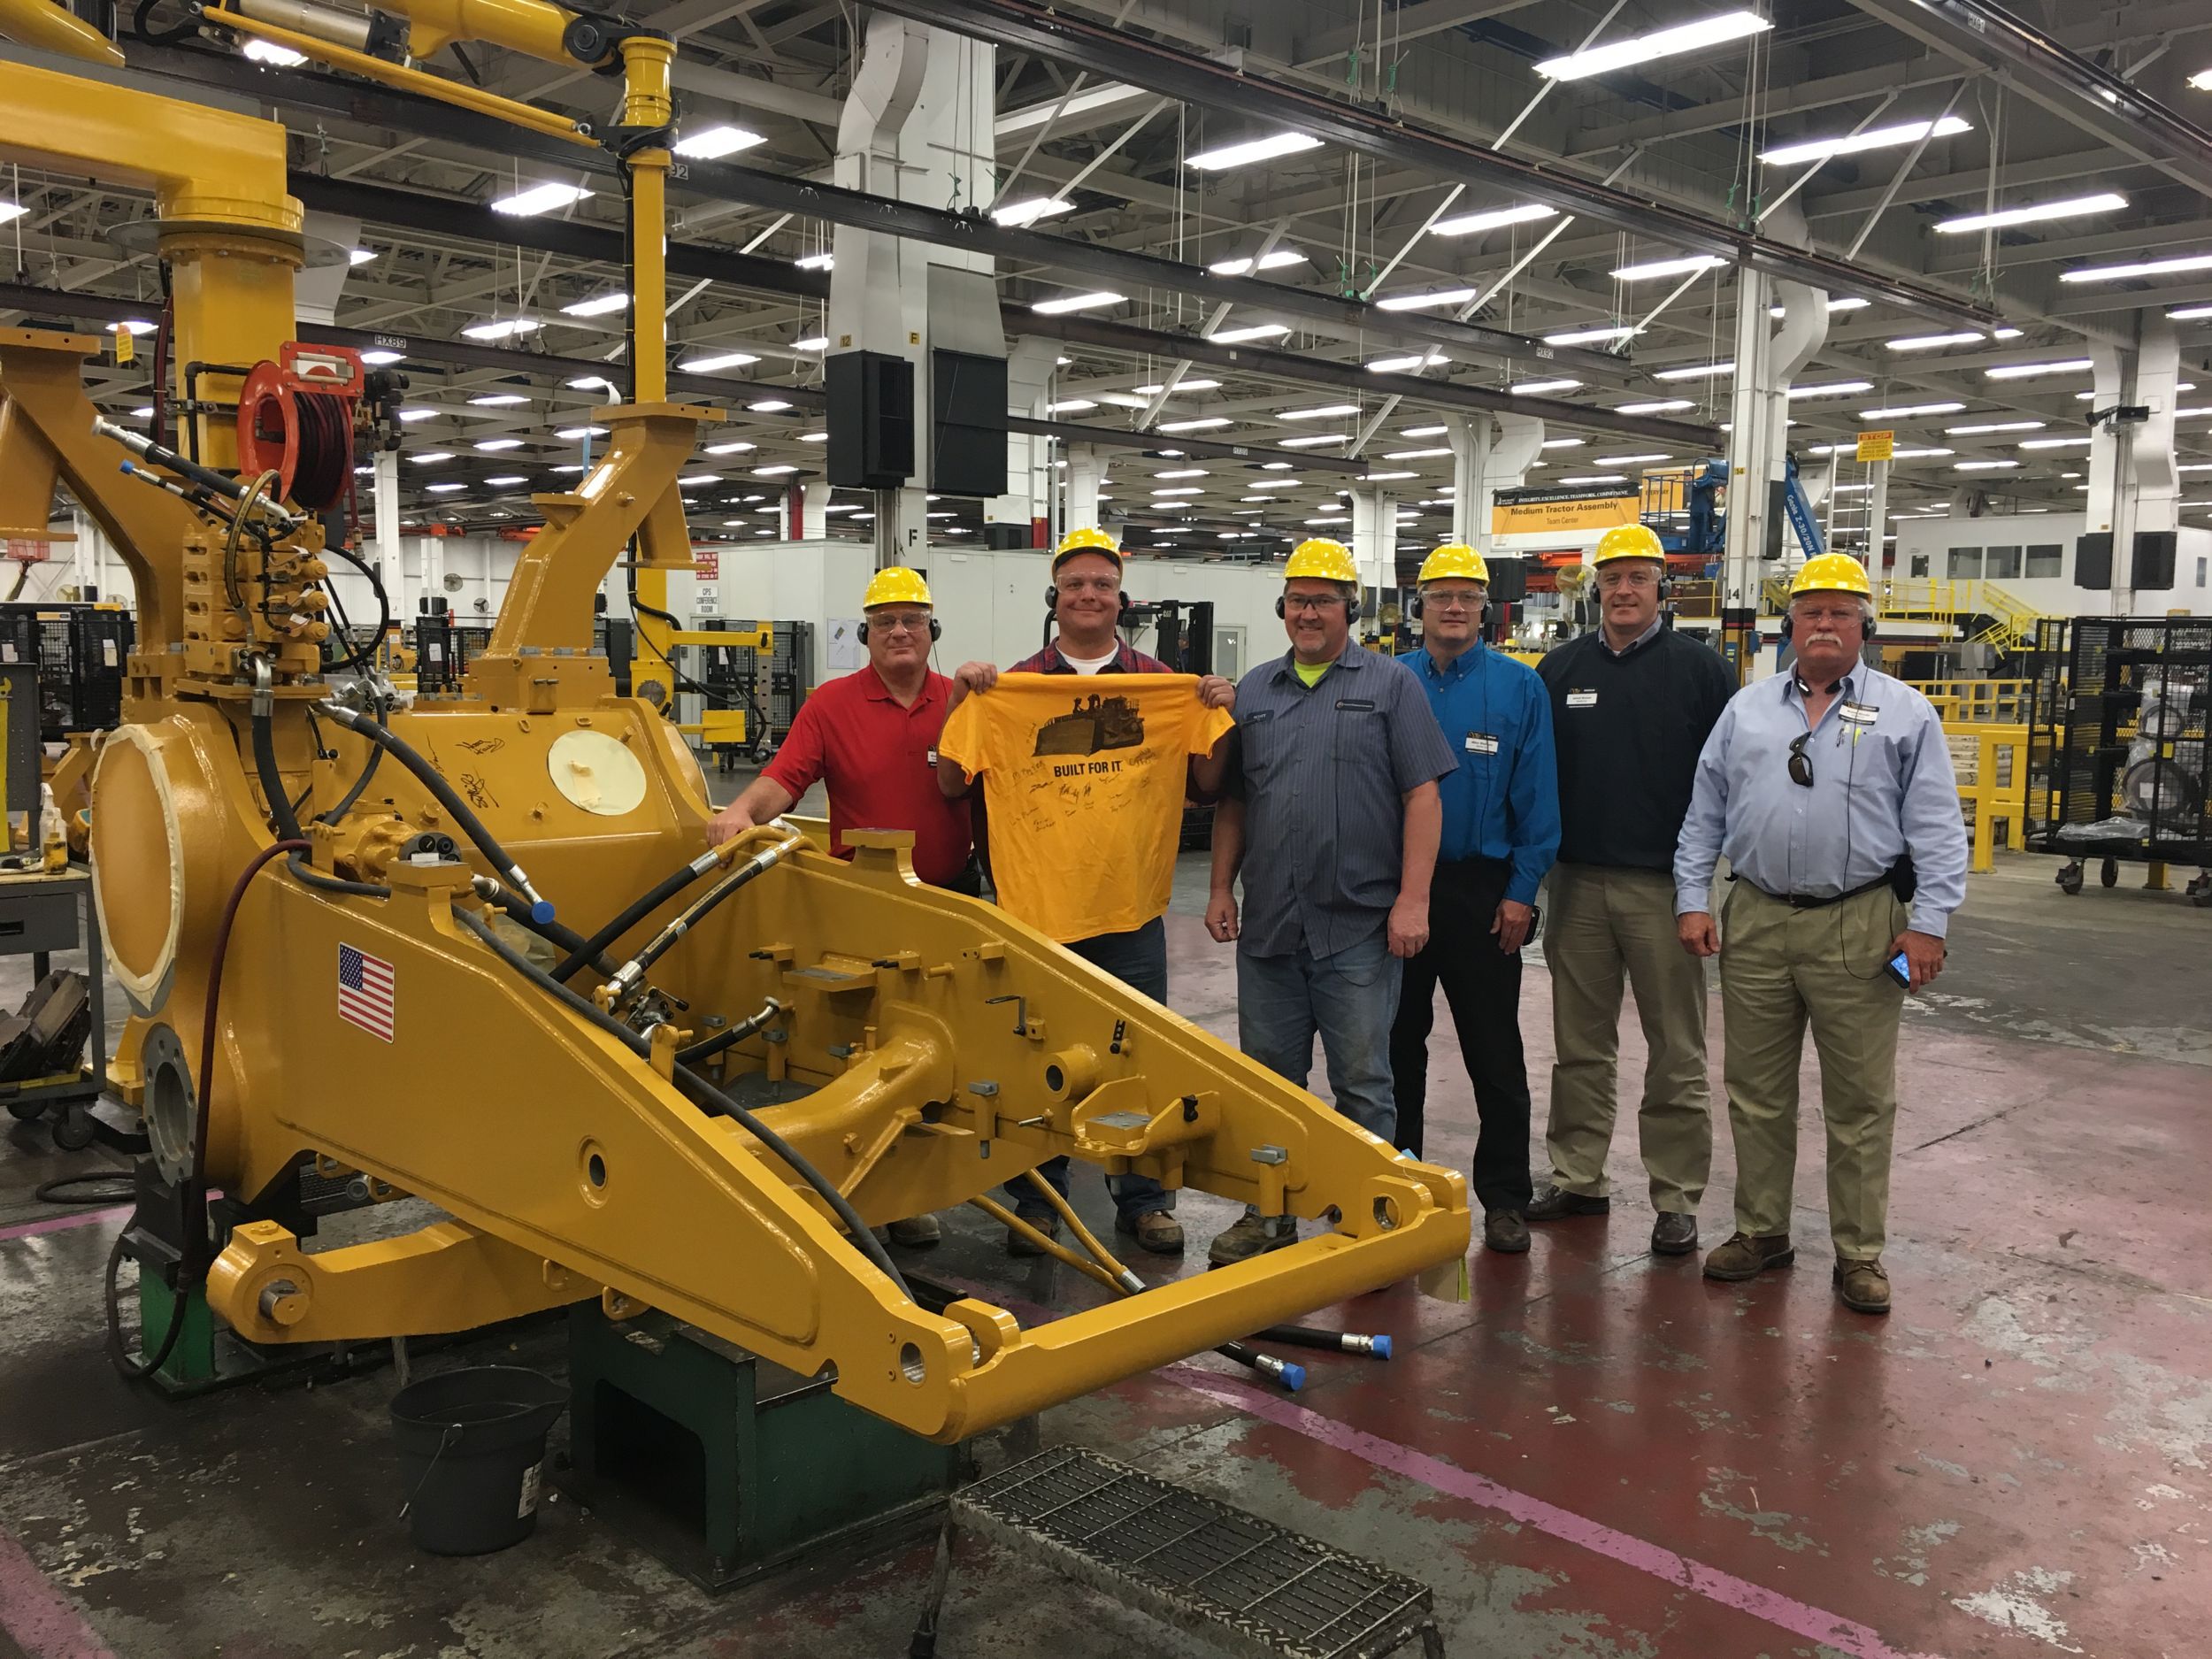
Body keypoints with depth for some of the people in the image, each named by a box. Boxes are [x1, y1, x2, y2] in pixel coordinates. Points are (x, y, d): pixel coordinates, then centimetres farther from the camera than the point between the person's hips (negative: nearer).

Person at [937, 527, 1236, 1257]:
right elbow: (952, 783, 2)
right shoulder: (1013, 685, 4)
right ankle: (1036, 1202, 23)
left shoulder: (1161, 683, 5)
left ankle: (1144, 1199, 23)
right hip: (1034, 906, 0)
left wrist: (1220, 717, -10)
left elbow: (1207, 783, 6)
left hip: (1131, 909, 0)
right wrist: (959, 699, -10)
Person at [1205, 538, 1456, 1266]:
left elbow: (1422, 796, -4)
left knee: (1362, 1082, 4)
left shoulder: (1390, 684, 1)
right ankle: (1269, 1213, 25)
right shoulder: (1253, 691, 12)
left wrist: (1413, 899, -11)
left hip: (1359, 926, -4)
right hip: (1267, 924, 4)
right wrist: (1222, 888, 9)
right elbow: (1232, 801, 16)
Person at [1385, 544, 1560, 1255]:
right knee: (1397, 1043, 12)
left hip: (1482, 891, -2)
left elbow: (1537, 796, -3)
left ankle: (1504, 1197, 15)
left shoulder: (1519, 687, -1)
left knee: (1495, 1051, 4)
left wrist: (1522, 891, -8)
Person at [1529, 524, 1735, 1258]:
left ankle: (1678, 1197, 13)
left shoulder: (1700, 668, 0)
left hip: (1666, 886, -3)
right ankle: (1577, 1176, 24)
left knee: (1676, 1052, 4)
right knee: (1580, 1045, 12)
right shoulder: (1561, 667, 8)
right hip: (1577, 883, 3)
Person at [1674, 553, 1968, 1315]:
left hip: (1859, 929, -3)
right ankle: (1761, 1230, 25)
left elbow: (1937, 828, -1)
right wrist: (1692, 900, 3)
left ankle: (1859, 1253, 16)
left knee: (1861, 1102, 4)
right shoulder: (1746, 708, 11)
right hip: (1755, 921, 3)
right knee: (1756, 1091, 11)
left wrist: (1929, 922, -8)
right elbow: (1704, 813, 11)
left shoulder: (1906, 713, 2)